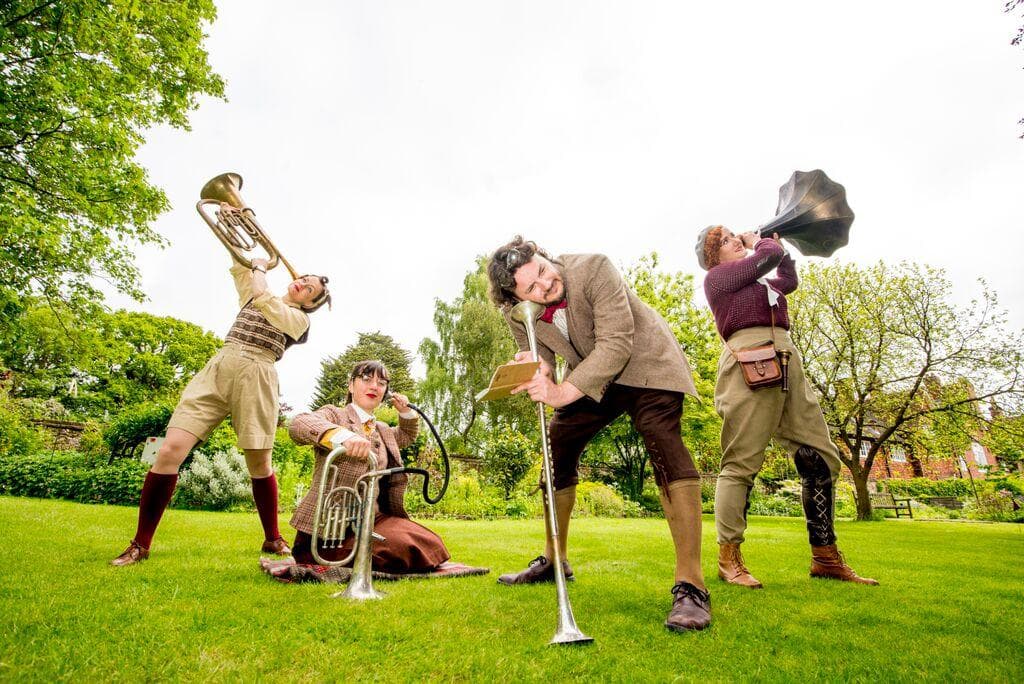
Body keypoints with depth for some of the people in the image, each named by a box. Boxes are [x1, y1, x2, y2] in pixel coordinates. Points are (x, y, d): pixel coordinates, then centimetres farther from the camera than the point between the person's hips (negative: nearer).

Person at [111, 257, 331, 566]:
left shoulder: (299, 318, 8)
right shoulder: (252, 294, 26)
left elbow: (263, 299, -5)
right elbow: (238, 266, 28)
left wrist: (260, 268, 11)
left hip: (255, 380, -3)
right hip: (217, 370, 4)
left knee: (259, 464, 0)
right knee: (170, 450, -11)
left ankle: (273, 539, 20)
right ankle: (140, 544, 1)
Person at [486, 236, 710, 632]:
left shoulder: (593, 269, -30)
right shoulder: (517, 313, -14)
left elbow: (616, 343, -34)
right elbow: (539, 356, -2)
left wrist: (563, 392, -43)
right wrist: (533, 369, -28)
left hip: (644, 362, -5)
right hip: (590, 379, 6)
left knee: (663, 443, -28)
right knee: (556, 448, 5)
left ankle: (690, 587, -25)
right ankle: (553, 562, 24)